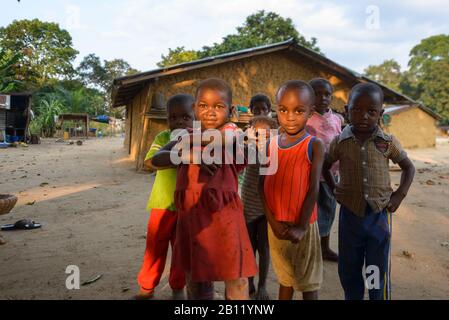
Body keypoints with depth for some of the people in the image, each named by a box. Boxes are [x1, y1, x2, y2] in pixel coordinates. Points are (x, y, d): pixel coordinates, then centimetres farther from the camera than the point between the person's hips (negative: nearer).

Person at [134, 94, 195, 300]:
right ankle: (147, 287, 30)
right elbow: (151, 161, -23)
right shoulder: (163, 137, -5)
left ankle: (178, 288, 32)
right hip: (163, 203, 0)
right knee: (155, 247, 11)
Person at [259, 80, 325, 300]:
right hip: (276, 225, 3)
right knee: (285, 278, 19)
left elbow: (313, 188, -12)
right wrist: (273, 221, -7)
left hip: (303, 225, -3)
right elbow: (262, 184, 1)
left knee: (307, 280, 10)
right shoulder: (270, 144, 2)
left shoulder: (314, 145, -9)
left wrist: (301, 227, -17)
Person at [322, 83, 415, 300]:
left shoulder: (388, 142, -5)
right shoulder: (340, 142, -4)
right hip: (350, 213, 1)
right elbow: (325, 166, 13)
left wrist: (399, 195, 0)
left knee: (378, 271, 8)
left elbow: (408, 167, 10)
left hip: (379, 214, -1)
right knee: (348, 269, 14)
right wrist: (334, 190, 4)